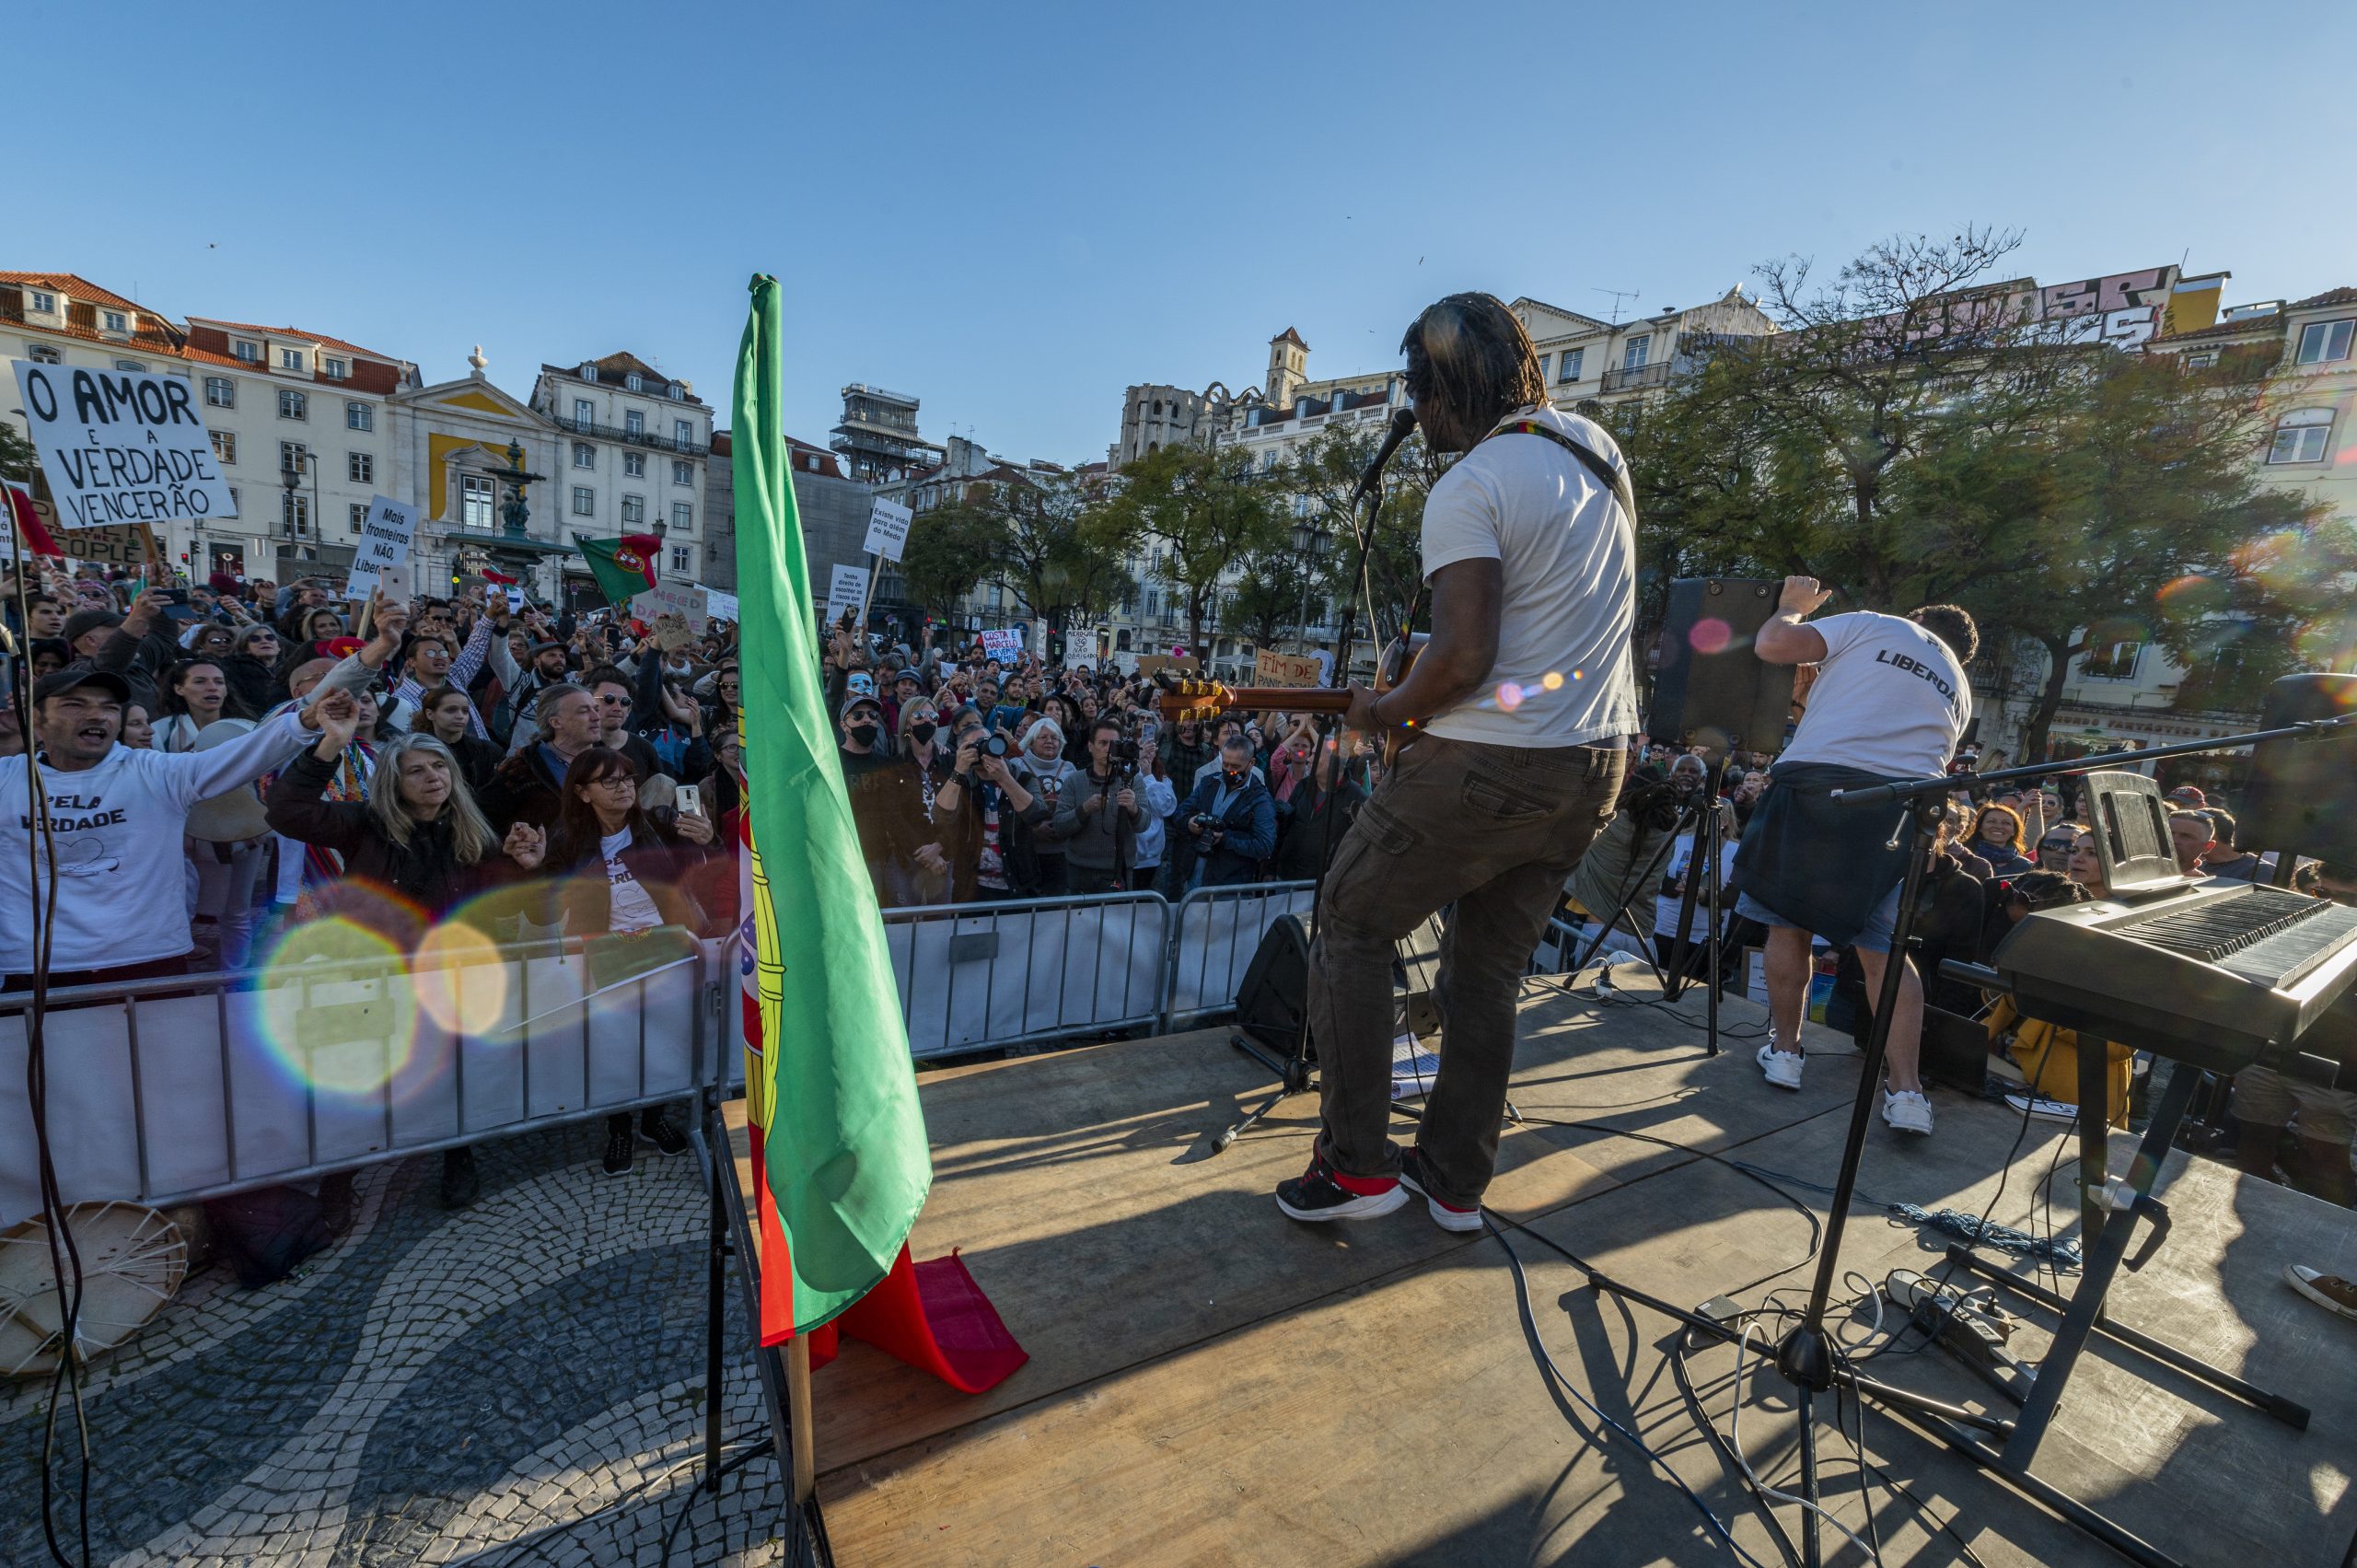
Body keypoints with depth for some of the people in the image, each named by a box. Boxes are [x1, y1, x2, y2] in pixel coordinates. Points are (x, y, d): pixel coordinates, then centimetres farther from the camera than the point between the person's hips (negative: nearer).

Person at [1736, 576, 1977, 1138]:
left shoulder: (1872, 625, 13)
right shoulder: (1959, 690, 28)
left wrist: (1792, 607, 20)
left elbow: (1771, 644, 0)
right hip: (1901, 805, 4)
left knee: (1789, 922, 10)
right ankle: (1905, 1088, 4)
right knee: (1884, 948, 9)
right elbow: (1934, 764, 27)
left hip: (1816, 780, -4)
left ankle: (1784, 1050, 18)